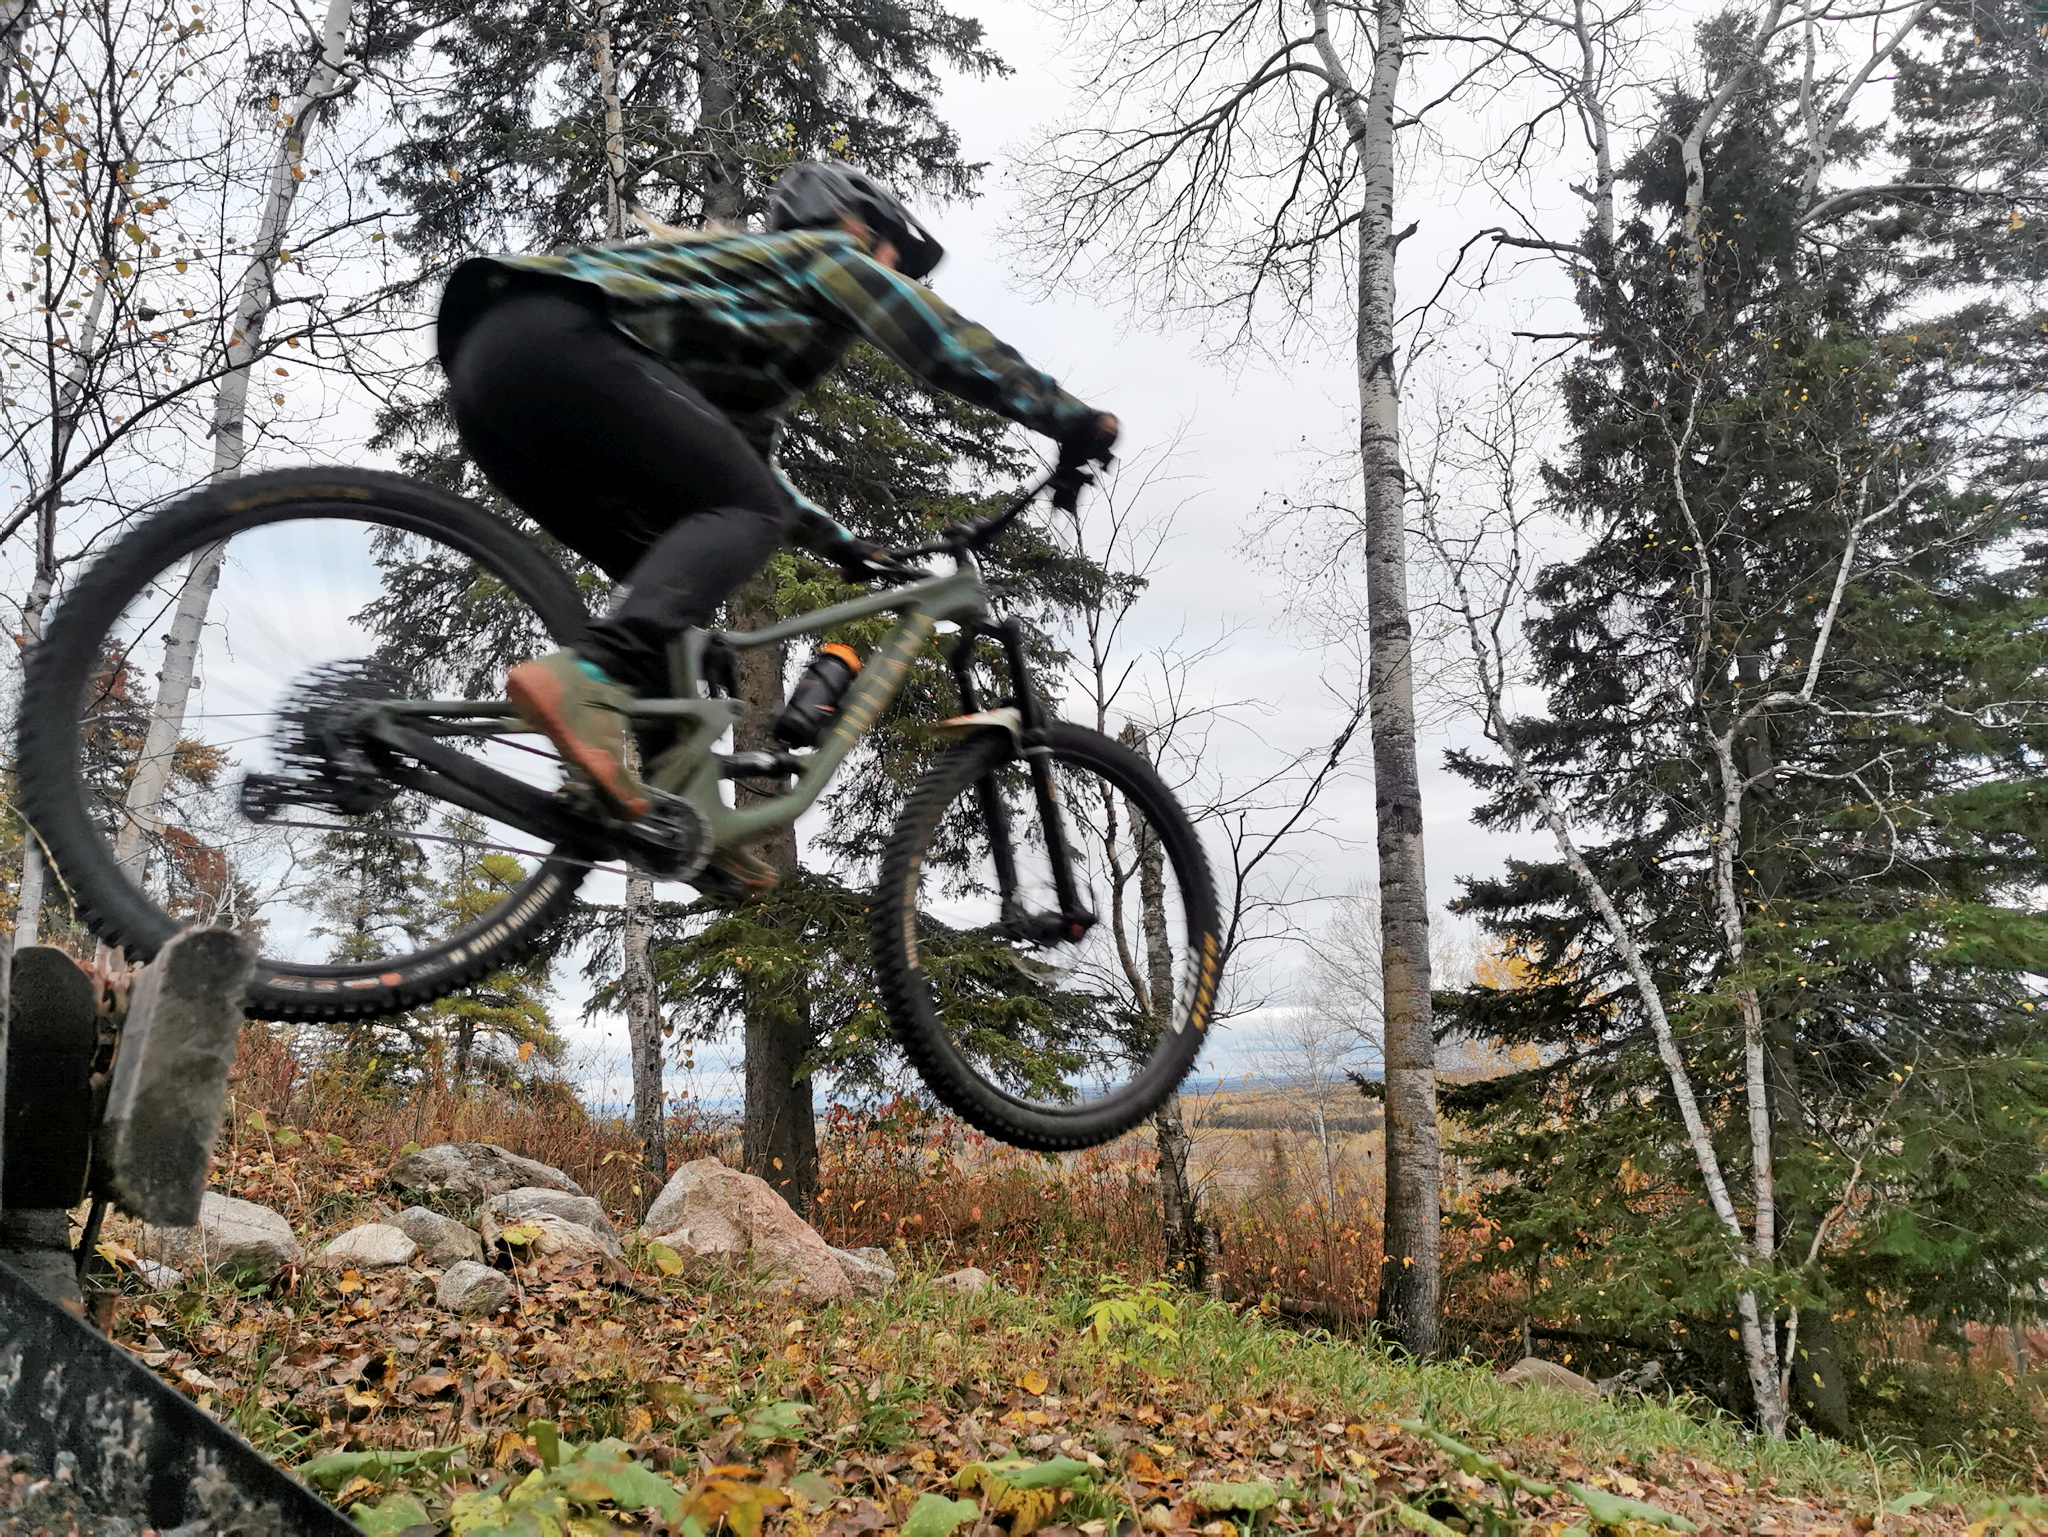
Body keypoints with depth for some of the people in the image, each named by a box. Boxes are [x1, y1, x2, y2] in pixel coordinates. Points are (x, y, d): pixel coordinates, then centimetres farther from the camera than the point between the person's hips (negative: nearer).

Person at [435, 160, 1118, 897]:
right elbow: (943, 340, 3)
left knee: (669, 579, 12)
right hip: (558, 336, -9)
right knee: (748, 513, -13)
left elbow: (741, 462, 46)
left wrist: (841, 545, 48)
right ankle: (584, 679, -36)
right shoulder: (828, 253, 15)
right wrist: (1074, 420, 9)